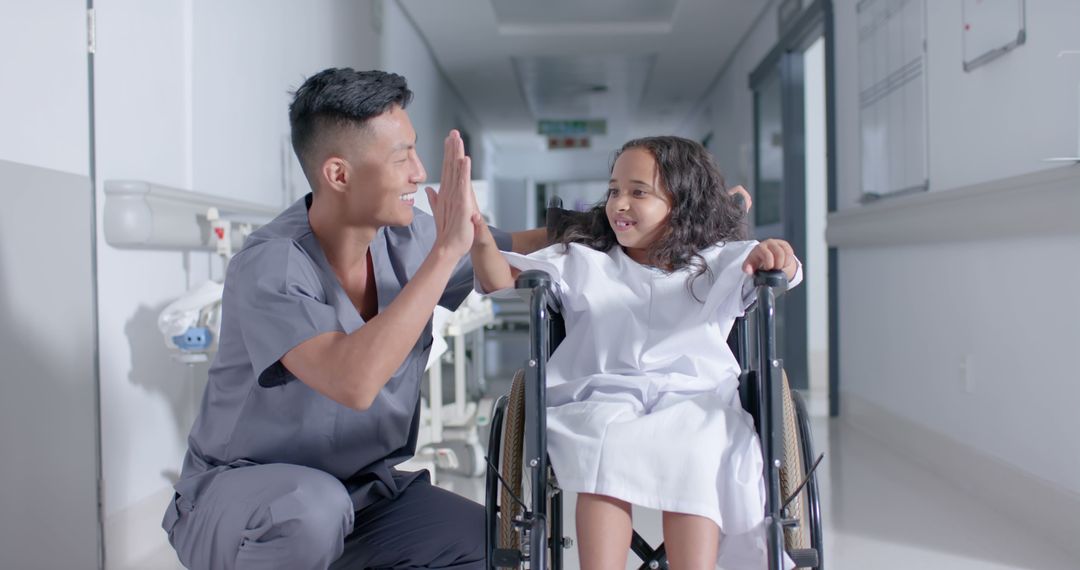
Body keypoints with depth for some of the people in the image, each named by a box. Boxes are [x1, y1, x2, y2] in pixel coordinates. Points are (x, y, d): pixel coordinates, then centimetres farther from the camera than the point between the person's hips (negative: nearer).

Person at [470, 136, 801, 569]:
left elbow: (779, 272, 4)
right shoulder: (581, 261, 23)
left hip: (695, 400, 0)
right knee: (607, 441, -34)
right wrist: (479, 235, -6)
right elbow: (503, 279, 15)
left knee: (692, 455, -34)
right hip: (603, 399, 1)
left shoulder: (718, 262, 21)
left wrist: (773, 255, -21)